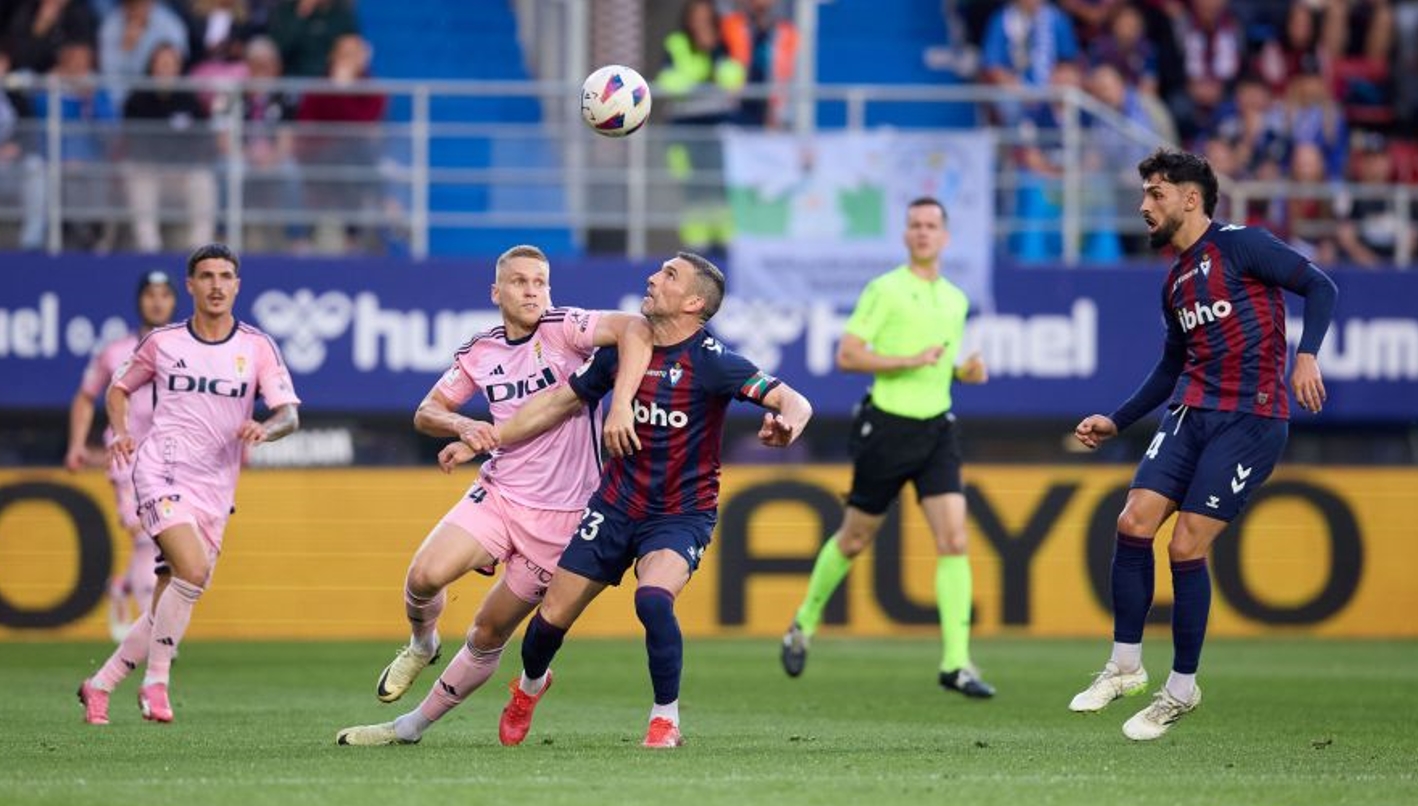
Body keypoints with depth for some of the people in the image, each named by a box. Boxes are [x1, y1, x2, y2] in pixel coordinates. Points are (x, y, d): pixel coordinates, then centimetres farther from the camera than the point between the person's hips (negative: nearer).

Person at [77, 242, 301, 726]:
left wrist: (265, 429, -25)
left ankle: (99, 686, 21)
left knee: (168, 609, 4)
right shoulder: (162, 342, 5)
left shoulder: (258, 347, 5)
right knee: (193, 570, -27)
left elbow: (289, 414, -3)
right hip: (162, 472, -3)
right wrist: (121, 432, 0)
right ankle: (156, 681, -14)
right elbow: (119, 388, 20)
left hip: (214, 491, 3)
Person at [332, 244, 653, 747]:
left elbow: (636, 330, -26)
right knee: (425, 575, -20)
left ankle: (414, 725, 16)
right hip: (498, 494, 3)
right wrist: (462, 426, -10)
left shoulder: (563, 328, -11)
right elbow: (427, 413, 13)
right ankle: (421, 645, 13)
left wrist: (620, 406, -37)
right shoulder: (479, 352, 4)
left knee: (489, 634, 2)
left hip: (559, 515, -3)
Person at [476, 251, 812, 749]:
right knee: (553, 616, 5)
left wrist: (787, 426, -47)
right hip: (617, 502, 5)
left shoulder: (710, 359, -17)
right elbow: (563, 400, 12)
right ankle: (530, 686, 40)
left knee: (652, 598, -33)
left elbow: (794, 403, -23)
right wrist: (484, 441, 11)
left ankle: (666, 718, -12)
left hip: (682, 515, -5)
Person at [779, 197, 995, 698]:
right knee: (855, 539, 9)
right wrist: (909, 361, -21)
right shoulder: (884, 290, -7)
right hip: (888, 426, -4)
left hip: (937, 430, 4)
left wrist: (966, 371, 4)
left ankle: (956, 662, -13)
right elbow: (846, 356, -11)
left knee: (954, 539, -11)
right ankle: (804, 625, 33)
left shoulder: (956, 300, 12)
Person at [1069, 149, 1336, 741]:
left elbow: (1320, 287, -8)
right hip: (1190, 413, 7)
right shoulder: (1176, 282, 18)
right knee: (1133, 522, -8)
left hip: (1250, 419, -7)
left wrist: (1306, 356, -21)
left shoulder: (1239, 246, -5)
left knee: (1185, 547, -10)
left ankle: (1182, 687, 5)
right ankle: (1125, 665, 5)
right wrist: (1116, 422, 24)